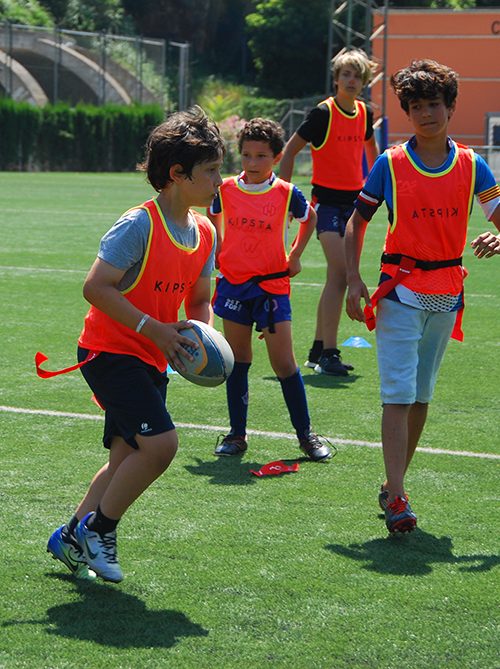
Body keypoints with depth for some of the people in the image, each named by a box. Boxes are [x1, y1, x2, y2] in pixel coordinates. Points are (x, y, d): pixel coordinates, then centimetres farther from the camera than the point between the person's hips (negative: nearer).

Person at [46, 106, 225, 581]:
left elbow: (199, 301, 17)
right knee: (160, 443, -20)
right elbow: (96, 287, -20)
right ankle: (99, 528, -2)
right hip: (110, 350, -8)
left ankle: (71, 537, 25)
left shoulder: (205, 234, 6)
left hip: (151, 360, 8)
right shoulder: (138, 225, -17)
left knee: (126, 458, 9)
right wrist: (153, 328, -23)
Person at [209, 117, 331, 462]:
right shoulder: (226, 190, 0)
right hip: (233, 283, 2)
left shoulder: (287, 194, -6)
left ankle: (305, 434, 8)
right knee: (238, 361, 7)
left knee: (284, 362, -3)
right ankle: (237, 434, 16)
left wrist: (295, 256, 11)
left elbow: (310, 218, 16)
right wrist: (218, 252, 12)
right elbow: (214, 219, 22)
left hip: (272, 285, -2)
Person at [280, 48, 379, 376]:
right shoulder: (324, 113, -10)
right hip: (327, 199, -7)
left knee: (337, 277, 10)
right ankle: (329, 353, -17)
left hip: (354, 200, 7)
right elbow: (290, 150, -5)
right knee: (340, 273, -18)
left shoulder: (364, 113, 7)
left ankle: (318, 350, 19)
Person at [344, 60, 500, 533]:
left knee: (421, 396, 10)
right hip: (400, 292, -3)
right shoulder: (390, 164, -3)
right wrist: (353, 281, -8)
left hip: (446, 295, 3)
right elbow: (357, 222, 3)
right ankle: (397, 500, -14)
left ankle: (392, 485, 22)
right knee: (398, 395, -10)